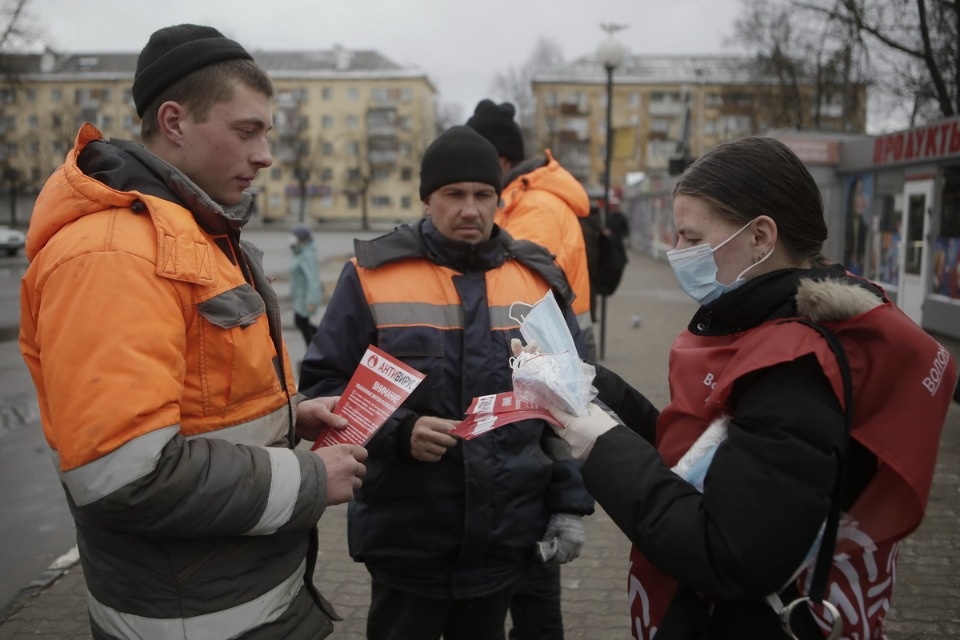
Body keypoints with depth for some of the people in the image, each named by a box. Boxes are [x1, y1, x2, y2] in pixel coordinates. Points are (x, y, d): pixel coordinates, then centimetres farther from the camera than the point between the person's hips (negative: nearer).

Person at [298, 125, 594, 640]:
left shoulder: (540, 279, 2)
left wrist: (569, 503, 3)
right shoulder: (373, 276, -8)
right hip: (406, 538, -2)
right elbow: (322, 386, -6)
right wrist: (398, 432, -22)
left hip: (505, 536, 3)